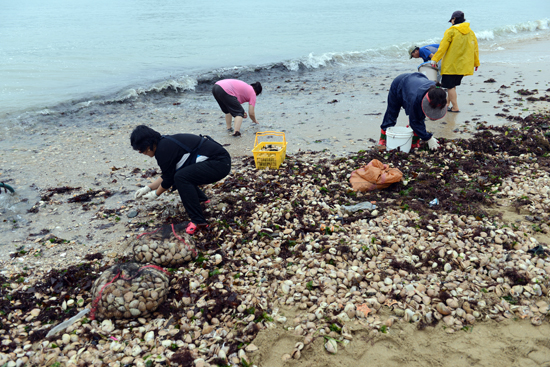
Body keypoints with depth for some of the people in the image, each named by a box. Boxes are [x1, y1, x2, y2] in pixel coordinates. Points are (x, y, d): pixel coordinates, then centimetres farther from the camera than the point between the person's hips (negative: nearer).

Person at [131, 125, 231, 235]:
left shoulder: (164, 149, -18)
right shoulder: (166, 142, 12)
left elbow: (168, 180, -8)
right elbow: (167, 175, 21)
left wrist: (155, 194, 9)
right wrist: (147, 188, 24)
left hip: (220, 163, -10)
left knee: (181, 177, -23)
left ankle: (198, 221, -19)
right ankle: (201, 199, 29)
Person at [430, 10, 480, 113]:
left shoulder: (451, 31, -8)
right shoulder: (470, 32, 11)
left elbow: (443, 47, -12)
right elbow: (475, 48, 16)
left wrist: (435, 59, -8)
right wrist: (476, 62, 25)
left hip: (451, 65, -7)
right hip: (464, 65, 7)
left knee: (450, 86, -1)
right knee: (453, 85, 18)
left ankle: (455, 107, -3)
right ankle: (447, 104, 23)